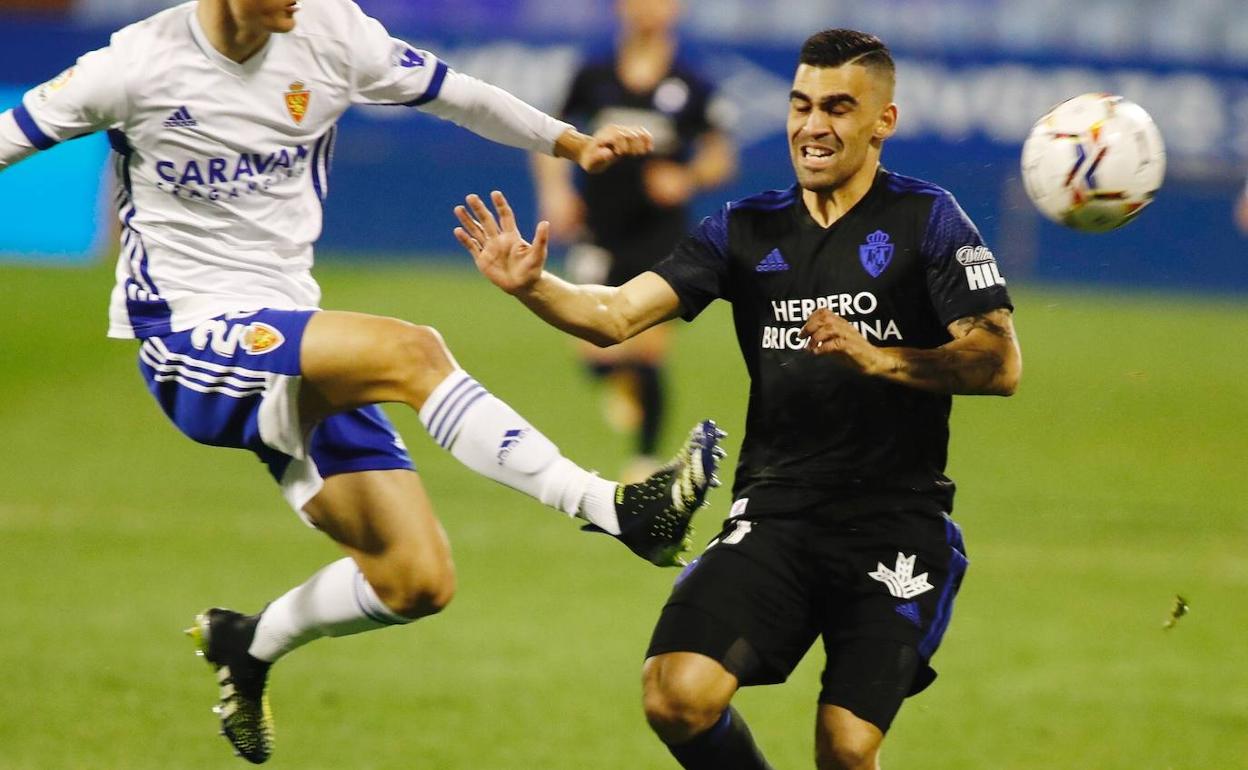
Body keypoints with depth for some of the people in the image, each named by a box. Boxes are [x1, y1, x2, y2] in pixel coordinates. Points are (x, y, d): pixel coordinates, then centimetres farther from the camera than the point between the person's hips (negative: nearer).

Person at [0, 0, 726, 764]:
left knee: (418, 584, -1)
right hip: (191, 342, -6)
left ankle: (250, 645, 26)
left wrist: (573, 142, 16)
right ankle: (613, 506, -31)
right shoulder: (138, 65, -11)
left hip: (296, 358, 6)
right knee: (412, 352, -30)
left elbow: (453, 93, 14)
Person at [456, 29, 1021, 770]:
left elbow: (1000, 363, -10)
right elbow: (616, 314, 1)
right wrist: (532, 284, -19)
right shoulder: (747, 228, 9)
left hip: (896, 523, -3)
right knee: (678, 698, -17)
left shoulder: (925, 220, -1)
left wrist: (875, 357, -23)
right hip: (775, 514, 3)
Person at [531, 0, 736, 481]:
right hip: (601, 234, 1)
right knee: (596, 352, -10)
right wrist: (555, 191, -3)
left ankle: (646, 460, 14)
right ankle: (621, 384, 28)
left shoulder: (690, 88, -2)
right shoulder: (594, 78, 1)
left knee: (650, 355, -3)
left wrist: (688, 179, -14)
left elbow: (720, 157, 5)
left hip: (660, 236, -1)